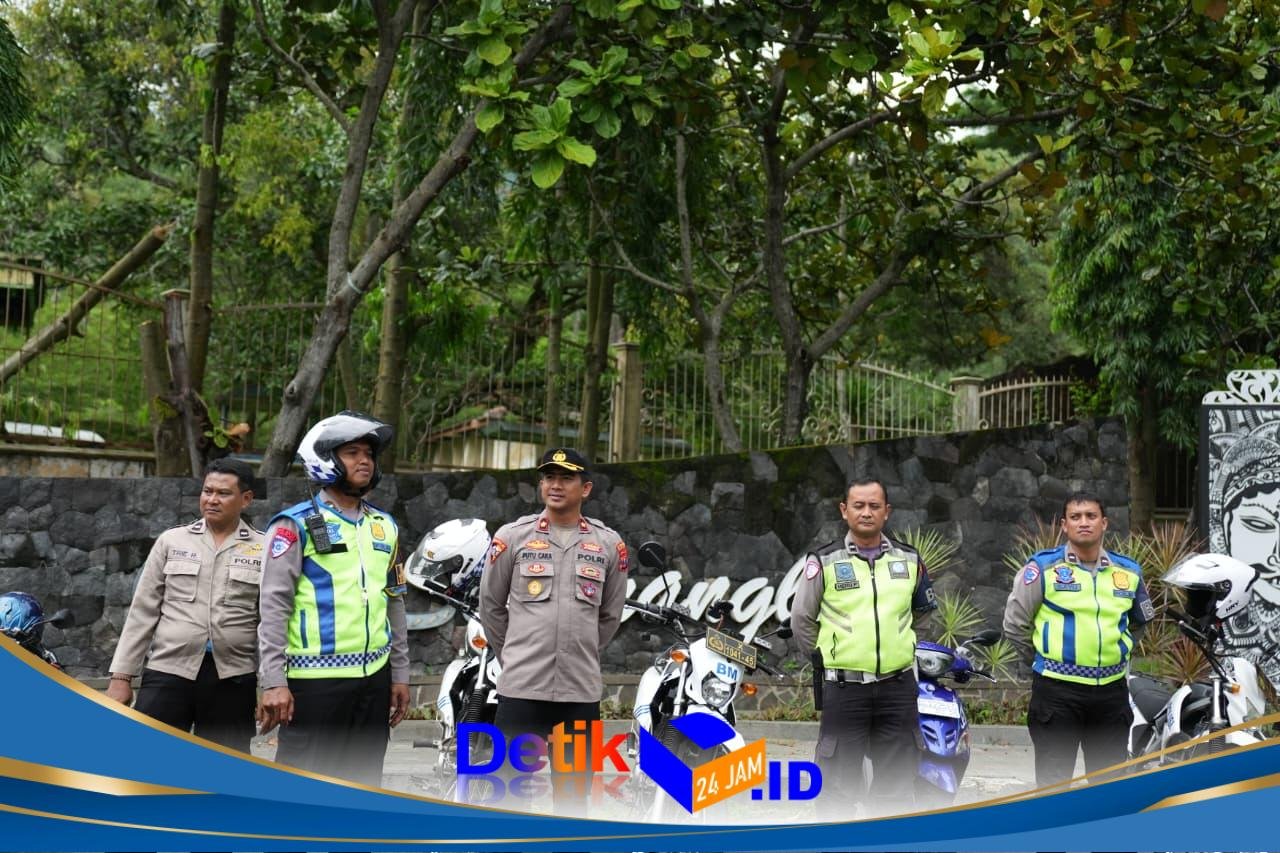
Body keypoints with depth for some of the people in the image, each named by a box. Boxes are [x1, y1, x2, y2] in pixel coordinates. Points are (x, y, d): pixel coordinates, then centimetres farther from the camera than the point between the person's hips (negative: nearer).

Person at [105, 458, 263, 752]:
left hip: (232, 680, 0)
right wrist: (122, 676, 4)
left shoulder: (264, 551, 4)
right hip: (168, 673, 0)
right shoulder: (171, 541, 7)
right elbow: (143, 612, 8)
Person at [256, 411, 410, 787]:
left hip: (374, 678, 6)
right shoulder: (297, 524, -4)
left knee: (363, 783, 12)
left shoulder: (384, 526, 15)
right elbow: (274, 607, -9)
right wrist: (273, 681, -15)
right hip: (316, 681, -6)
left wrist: (400, 673, 16)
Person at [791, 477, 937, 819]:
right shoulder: (824, 561, -2)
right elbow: (802, 620, 7)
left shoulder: (910, 560, 7)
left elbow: (921, 611, 24)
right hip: (844, 687, -3)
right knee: (838, 781, 0)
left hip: (897, 686, 3)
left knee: (895, 784, 9)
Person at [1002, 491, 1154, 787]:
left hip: (1111, 689, 4)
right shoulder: (1043, 566, -5)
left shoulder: (1129, 571, 9)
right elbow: (1015, 623, 0)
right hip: (1057, 689, -4)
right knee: (1054, 779, 1)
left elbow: (1141, 620, 26)